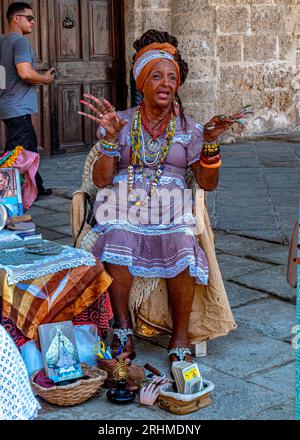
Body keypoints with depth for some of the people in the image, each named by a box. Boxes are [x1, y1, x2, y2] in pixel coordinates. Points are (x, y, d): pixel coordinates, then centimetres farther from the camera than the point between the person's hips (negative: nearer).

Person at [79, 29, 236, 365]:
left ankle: (180, 338, -15)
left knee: (182, 250, -32)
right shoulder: (121, 123, 8)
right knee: (117, 244, -34)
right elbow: (101, 180, -1)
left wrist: (210, 142, -9)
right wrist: (110, 137, -14)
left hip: (171, 211, 1)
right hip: (124, 209, 0)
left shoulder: (188, 128, 11)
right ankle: (122, 330, -14)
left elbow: (207, 183, 5)